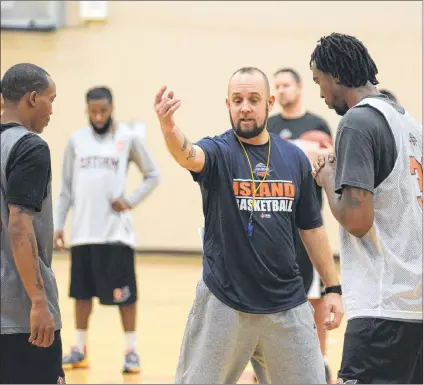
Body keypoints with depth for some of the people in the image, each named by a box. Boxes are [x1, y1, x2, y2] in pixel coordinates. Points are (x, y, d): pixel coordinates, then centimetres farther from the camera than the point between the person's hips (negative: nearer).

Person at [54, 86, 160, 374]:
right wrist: (58, 224, 7)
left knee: (123, 292, -1)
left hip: (116, 230, -3)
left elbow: (153, 175, 4)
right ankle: (80, 350, 20)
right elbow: (66, 188, 11)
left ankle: (132, 351, 7)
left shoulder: (129, 137, -2)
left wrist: (131, 202, -8)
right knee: (82, 291, 10)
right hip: (83, 231, 3)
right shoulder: (76, 140, 7)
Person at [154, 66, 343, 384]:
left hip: (287, 304, 3)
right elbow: (188, 155, -31)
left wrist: (333, 287, 9)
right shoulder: (219, 152, -6)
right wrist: (169, 128, -53)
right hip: (223, 302, -3)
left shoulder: (295, 158, 4)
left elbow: (312, 228, 12)